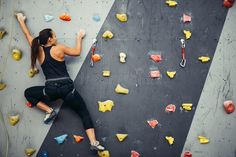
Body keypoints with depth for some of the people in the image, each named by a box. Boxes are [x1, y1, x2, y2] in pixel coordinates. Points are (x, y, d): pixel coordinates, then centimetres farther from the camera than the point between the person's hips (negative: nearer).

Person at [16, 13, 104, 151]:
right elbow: (77, 52, 12)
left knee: (28, 93, 28)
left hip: (50, 89, 2)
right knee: (84, 112, 7)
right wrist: (79, 37, 27)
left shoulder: (38, 50, 9)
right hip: (66, 87, -1)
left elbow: (27, 34, 24)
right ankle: (94, 142, -6)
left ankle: (49, 111, 12)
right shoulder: (59, 48, 0)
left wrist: (21, 20, 38)